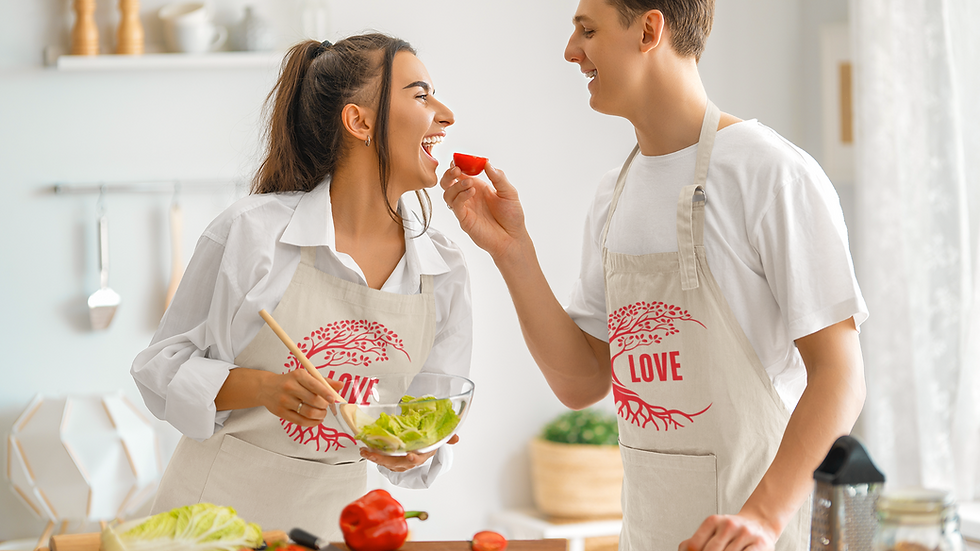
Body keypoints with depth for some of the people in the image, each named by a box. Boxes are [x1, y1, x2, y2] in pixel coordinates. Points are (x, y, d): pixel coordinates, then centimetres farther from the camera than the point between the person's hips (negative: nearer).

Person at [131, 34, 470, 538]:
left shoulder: (445, 271, 1)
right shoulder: (252, 230, -10)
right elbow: (162, 366, -4)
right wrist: (262, 387, -21)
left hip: (330, 518, 6)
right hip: (216, 501, -6)